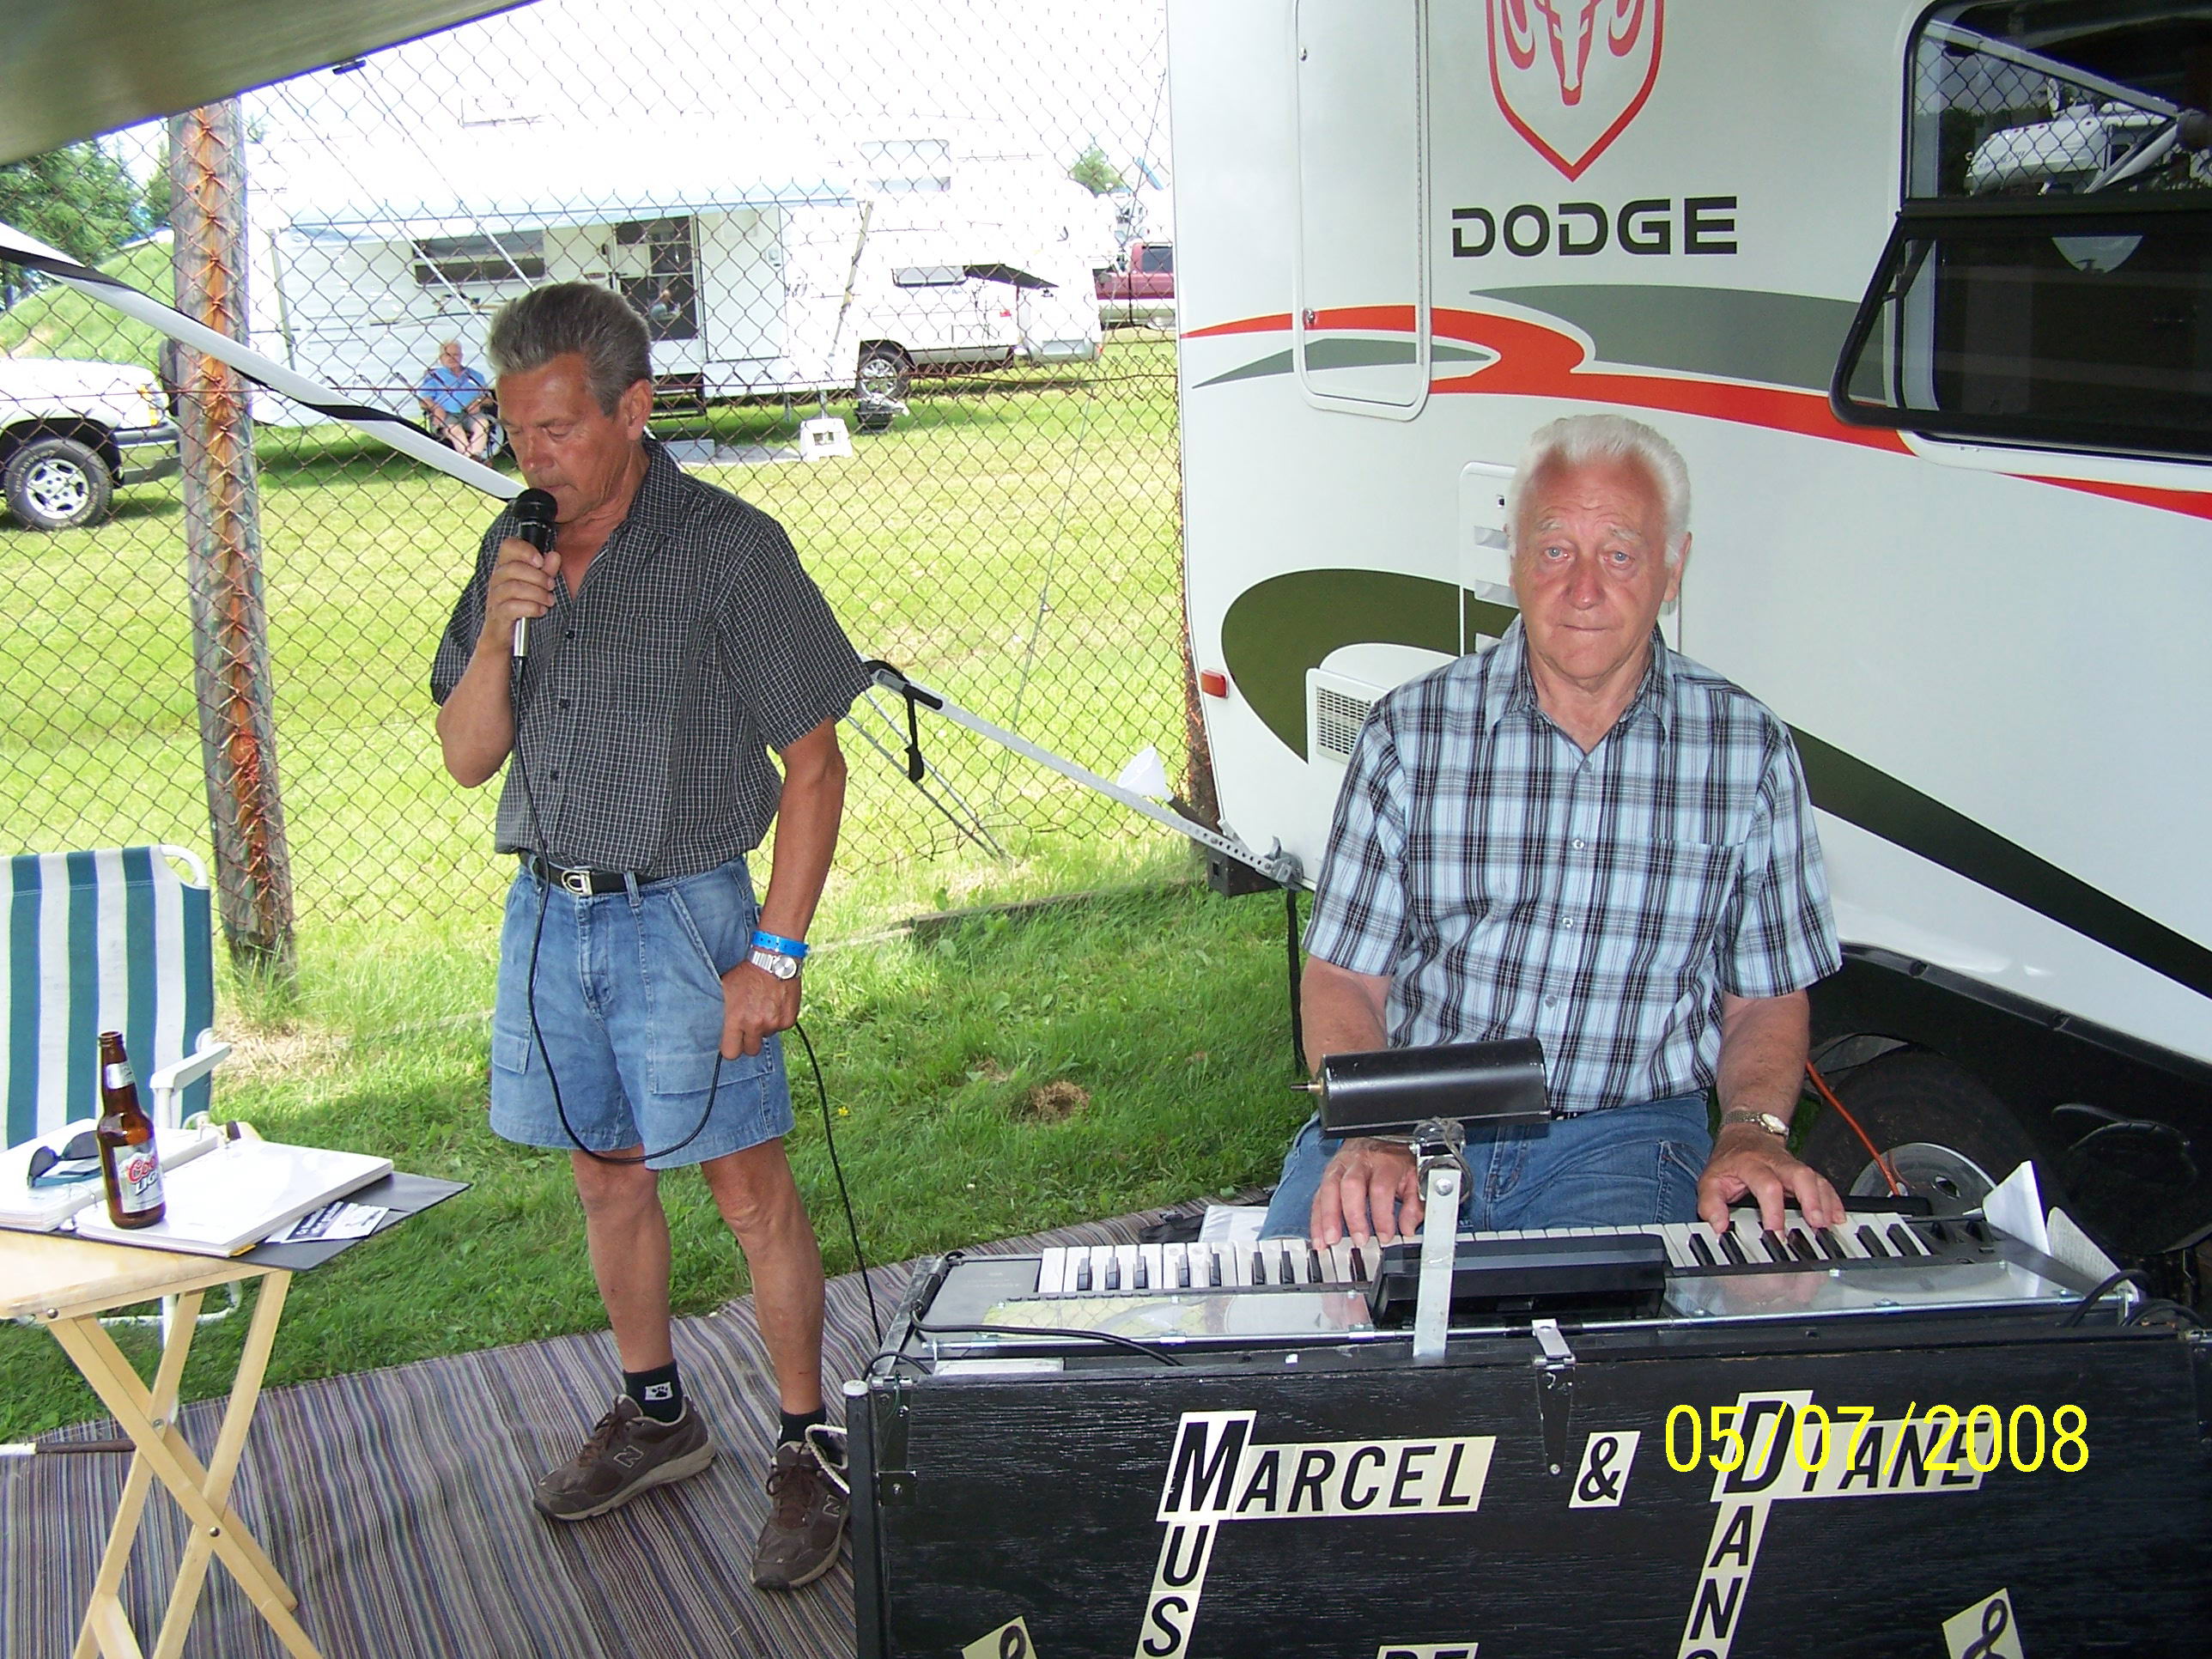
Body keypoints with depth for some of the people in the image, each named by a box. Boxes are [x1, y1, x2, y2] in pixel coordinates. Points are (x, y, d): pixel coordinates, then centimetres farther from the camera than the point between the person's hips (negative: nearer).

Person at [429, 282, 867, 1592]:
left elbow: (815, 766, -11)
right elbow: (468, 759, 7)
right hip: (549, 912, 6)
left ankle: (808, 1449, 14)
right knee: (608, 1177, 17)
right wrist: (497, 633, -13)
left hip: (681, 918, -6)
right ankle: (657, 1414, 35)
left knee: (752, 1190, 0)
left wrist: (774, 956, -16)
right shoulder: (515, 549, 5)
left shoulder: (729, 550, -12)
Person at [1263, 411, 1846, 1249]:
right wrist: (1371, 1138, -16)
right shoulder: (1410, 730, 2)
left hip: (1625, 1134, 0)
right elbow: (1343, 977, 2)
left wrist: (1752, 1132, -9)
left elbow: (1767, 999, 11)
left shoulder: (1749, 749, 4)